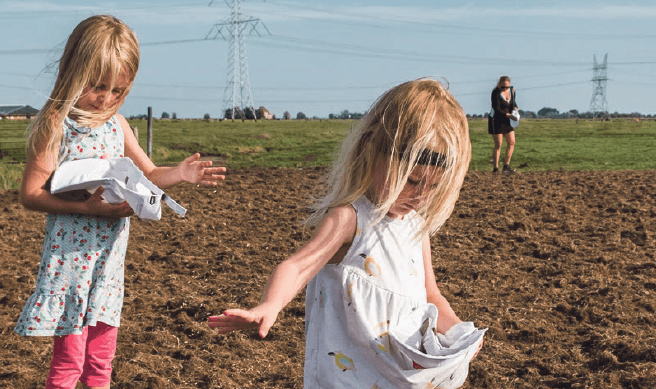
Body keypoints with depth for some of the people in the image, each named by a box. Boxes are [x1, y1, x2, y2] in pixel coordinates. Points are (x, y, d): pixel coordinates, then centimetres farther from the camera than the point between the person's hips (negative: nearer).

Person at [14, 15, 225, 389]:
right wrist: (88, 208, -26)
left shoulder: (117, 123, 6)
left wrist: (179, 173, -6)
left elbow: (148, 174, 15)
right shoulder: (56, 124, -13)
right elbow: (31, 193, -16)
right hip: (70, 257, -6)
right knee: (69, 358, 0)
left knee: (101, 357, 15)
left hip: (109, 257, 6)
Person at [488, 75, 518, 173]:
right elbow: (496, 109, -22)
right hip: (496, 120, -6)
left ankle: (506, 166, 11)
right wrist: (509, 115, -28)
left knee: (511, 142, 2)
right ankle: (495, 168, 0)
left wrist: (515, 108, -2)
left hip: (507, 121, 6)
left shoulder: (512, 90, 1)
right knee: (498, 145, -6)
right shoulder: (495, 92, -18)